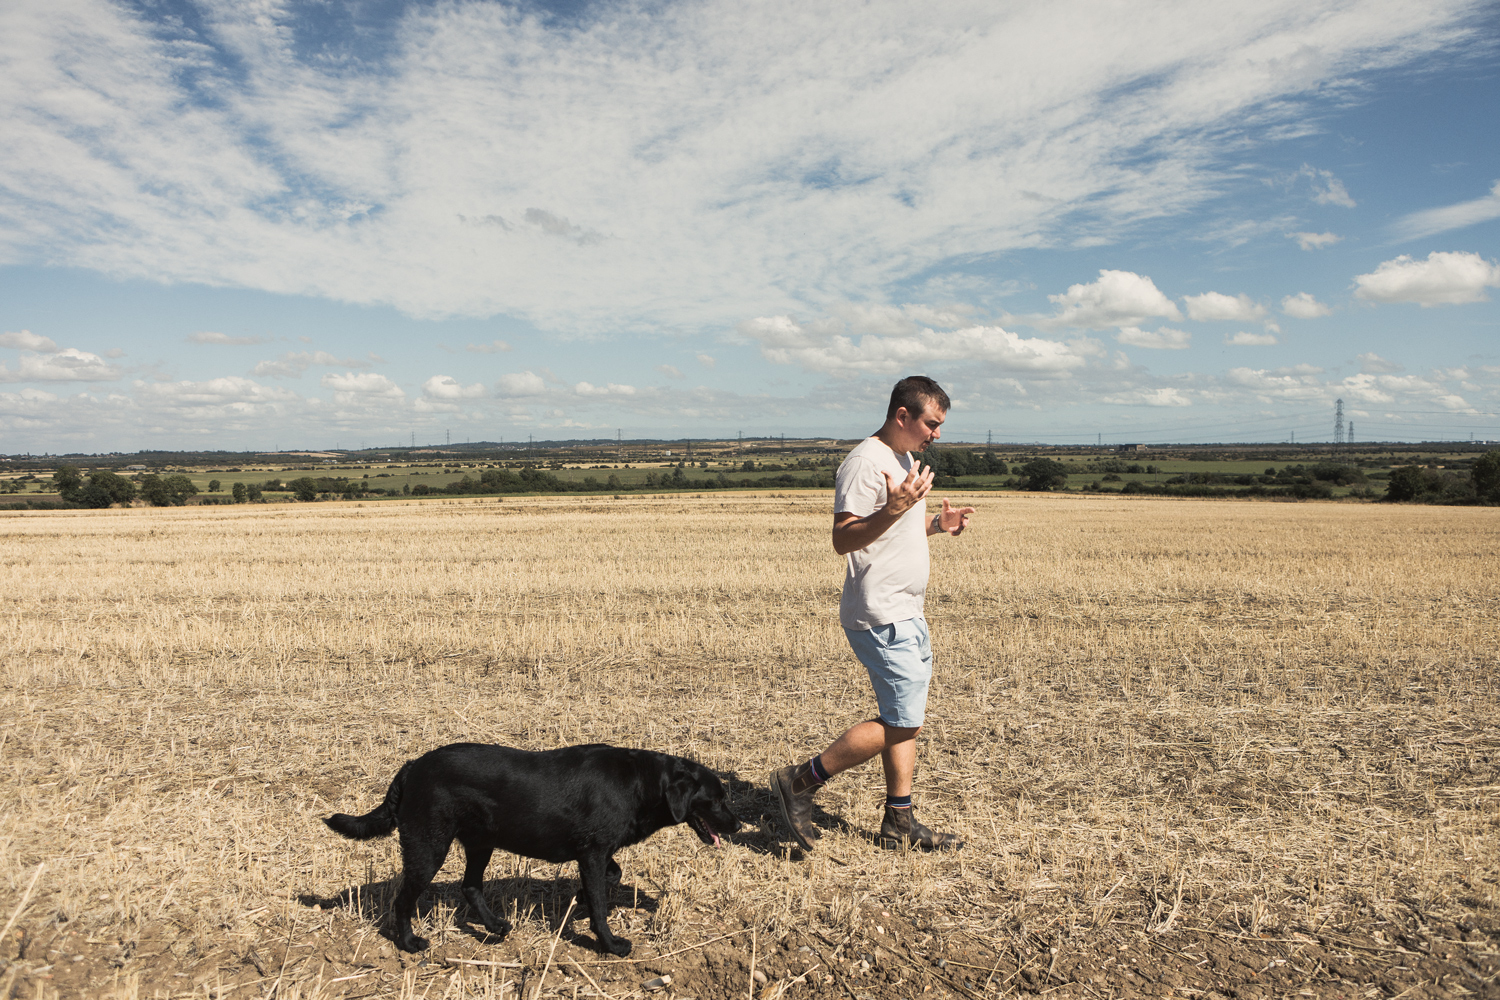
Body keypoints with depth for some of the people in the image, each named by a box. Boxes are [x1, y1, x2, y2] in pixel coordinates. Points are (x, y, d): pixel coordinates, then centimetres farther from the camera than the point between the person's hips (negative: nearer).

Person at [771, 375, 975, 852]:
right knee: (902, 722, -8)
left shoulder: (904, 460, 16)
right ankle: (800, 781, 1)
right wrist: (893, 510, -36)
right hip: (880, 616, -10)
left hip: (905, 614, 10)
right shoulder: (865, 463, -16)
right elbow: (843, 540, -23)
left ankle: (899, 823, 22)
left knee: (906, 720, 12)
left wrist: (934, 524, 12)